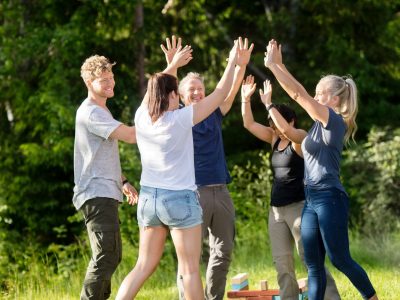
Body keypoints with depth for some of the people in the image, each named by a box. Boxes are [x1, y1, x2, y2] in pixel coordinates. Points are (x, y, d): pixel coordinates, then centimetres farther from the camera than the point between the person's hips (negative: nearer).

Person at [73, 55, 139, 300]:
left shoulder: (101, 111, 20)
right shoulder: (91, 113, -14)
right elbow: (131, 135, -22)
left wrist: (122, 181, 19)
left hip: (105, 194, 11)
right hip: (97, 194, -11)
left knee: (111, 256, 17)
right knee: (106, 257, -16)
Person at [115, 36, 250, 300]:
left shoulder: (142, 117, -1)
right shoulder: (180, 119, -14)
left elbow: (156, 90, 21)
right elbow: (220, 95, -8)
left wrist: (173, 65, 28)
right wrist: (233, 63, 1)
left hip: (149, 198, 6)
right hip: (180, 199, -6)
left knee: (144, 266, 11)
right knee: (190, 270, 1)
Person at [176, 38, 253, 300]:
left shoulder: (214, 114, 12)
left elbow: (231, 91, 2)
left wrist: (241, 64, -13)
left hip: (220, 191, 5)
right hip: (193, 192, -5)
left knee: (223, 252, 8)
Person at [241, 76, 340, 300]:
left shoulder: (300, 138, -7)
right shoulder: (275, 139, 12)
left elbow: (286, 128, -28)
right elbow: (249, 123, 10)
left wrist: (268, 104, -24)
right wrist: (246, 99, -4)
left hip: (298, 206, -7)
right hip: (276, 208, 8)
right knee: (282, 262, 4)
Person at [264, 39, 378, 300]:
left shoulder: (335, 121, -10)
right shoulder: (321, 123, 13)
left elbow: (298, 94, -14)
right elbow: (299, 94, 20)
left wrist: (272, 65, -12)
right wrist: (279, 65, 14)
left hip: (330, 198, -9)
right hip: (312, 200, 9)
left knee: (340, 259, -5)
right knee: (313, 265, 4)